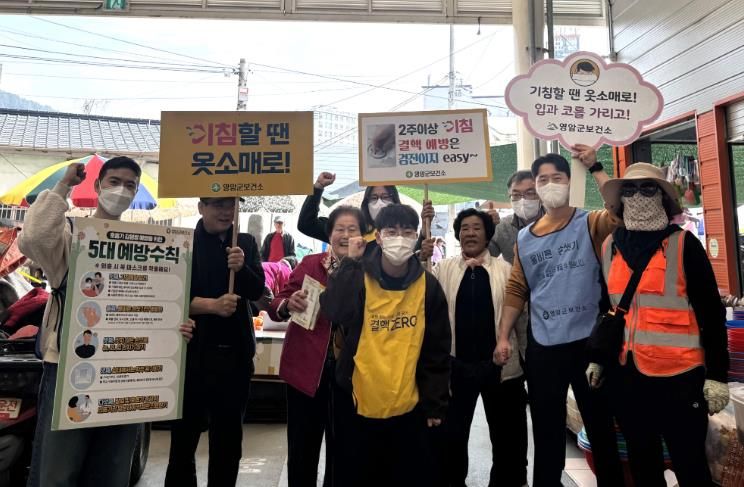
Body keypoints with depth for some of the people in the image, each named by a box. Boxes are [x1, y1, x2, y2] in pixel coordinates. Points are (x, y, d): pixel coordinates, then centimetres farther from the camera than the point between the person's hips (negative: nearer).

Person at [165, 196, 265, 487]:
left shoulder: (246, 244, 6)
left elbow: (257, 290, -2)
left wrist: (241, 267, -20)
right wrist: (213, 305, -24)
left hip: (236, 352, 3)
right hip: (194, 351, -3)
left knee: (229, 433, 16)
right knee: (186, 431, 9)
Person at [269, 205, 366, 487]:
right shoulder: (310, 264, -1)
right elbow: (276, 307, -3)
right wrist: (289, 304, -25)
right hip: (306, 367, 0)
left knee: (343, 448, 15)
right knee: (302, 448, 12)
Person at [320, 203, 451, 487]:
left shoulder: (428, 285, -3)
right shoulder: (358, 277, -6)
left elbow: (438, 351, 2)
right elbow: (335, 312, -26)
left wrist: (435, 404, 2)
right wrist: (350, 262, -19)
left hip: (409, 408, 1)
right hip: (360, 405, -1)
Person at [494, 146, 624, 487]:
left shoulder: (590, 224, -1)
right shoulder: (524, 238, 7)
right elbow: (516, 291, 7)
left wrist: (595, 168, -17)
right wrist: (503, 336, 2)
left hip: (587, 341, -2)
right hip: (542, 346, 3)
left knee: (600, 423, 13)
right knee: (546, 428, 15)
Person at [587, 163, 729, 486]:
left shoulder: (683, 244, -7)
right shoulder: (609, 247, 4)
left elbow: (711, 311, -7)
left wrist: (717, 375, -9)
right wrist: (597, 358, 14)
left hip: (679, 375, -4)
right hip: (626, 375, 4)